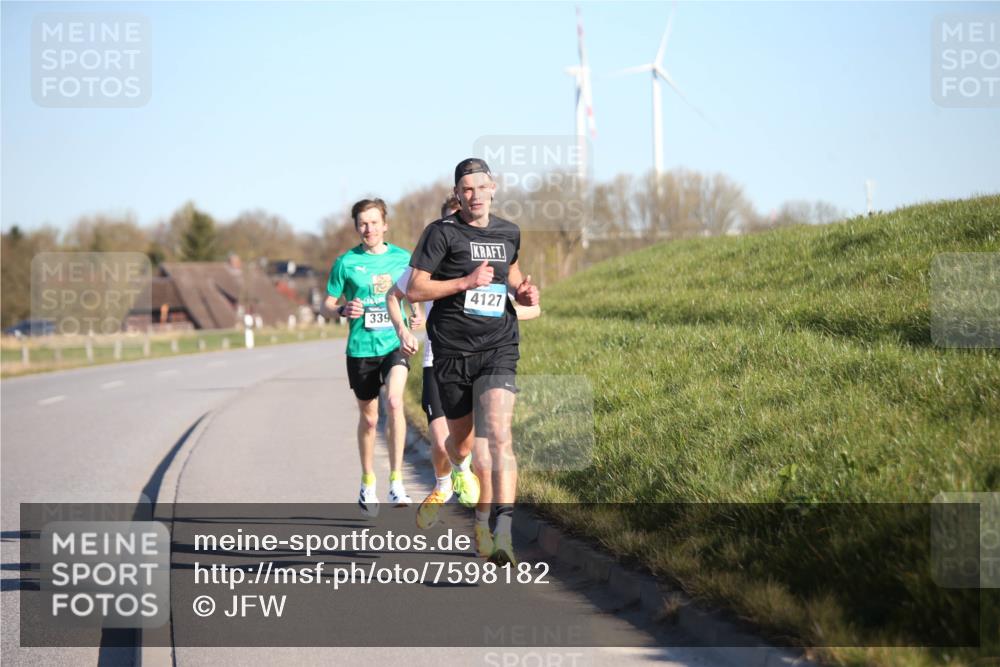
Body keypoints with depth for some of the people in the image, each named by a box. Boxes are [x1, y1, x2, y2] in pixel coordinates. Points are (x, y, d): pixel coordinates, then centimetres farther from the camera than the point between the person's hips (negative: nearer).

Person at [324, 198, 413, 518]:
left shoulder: (402, 258, 4)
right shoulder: (346, 262, -1)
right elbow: (328, 302, 5)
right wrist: (343, 310, -16)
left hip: (395, 344, 0)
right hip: (360, 348, 0)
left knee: (395, 401, -25)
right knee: (368, 418, 10)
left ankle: (396, 481, -19)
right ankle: (368, 483, 32)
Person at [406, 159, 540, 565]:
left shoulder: (509, 234, 10)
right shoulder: (442, 233, -3)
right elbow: (414, 290, -7)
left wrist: (522, 292, 9)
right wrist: (467, 281, -16)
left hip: (498, 351, 1)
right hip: (452, 352, -1)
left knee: (499, 437, -19)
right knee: (460, 442, 12)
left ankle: (504, 532, -28)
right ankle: (460, 477, 51)